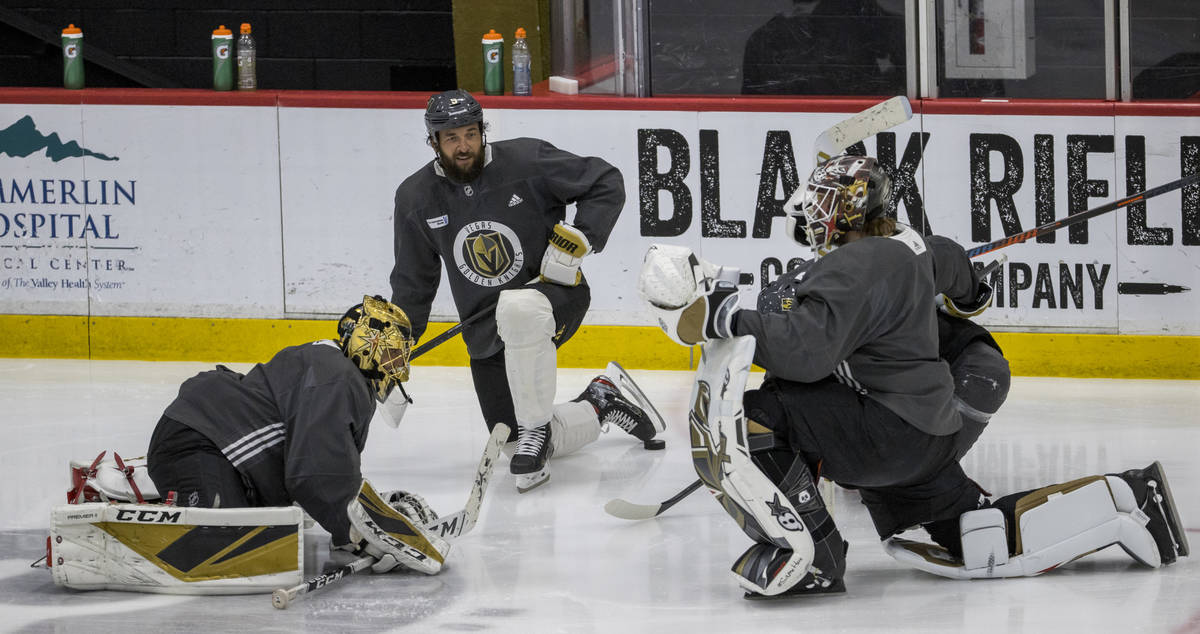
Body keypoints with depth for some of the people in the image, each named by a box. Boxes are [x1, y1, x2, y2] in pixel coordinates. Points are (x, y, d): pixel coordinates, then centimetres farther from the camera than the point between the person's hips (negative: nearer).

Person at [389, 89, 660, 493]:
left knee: (518, 310, -42)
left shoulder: (526, 160, -12)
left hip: (553, 291, -5)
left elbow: (606, 183, -5)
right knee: (518, 445, -1)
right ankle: (598, 406, 29)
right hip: (486, 334, 5)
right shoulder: (416, 198, -1)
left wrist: (581, 237, -18)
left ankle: (536, 429, -29)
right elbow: (413, 279, 11)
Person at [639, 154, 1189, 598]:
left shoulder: (853, 270, -16)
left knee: (750, 415, -19)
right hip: (928, 435, 10)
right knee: (983, 548, 19)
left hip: (891, 430, -10)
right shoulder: (907, 247, 13)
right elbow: (948, 262, 38)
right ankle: (1123, 502, 17)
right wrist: (968, 293, 61)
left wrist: (728, 317, -26)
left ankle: (805, 551, -21)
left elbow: (805, 351, -30)